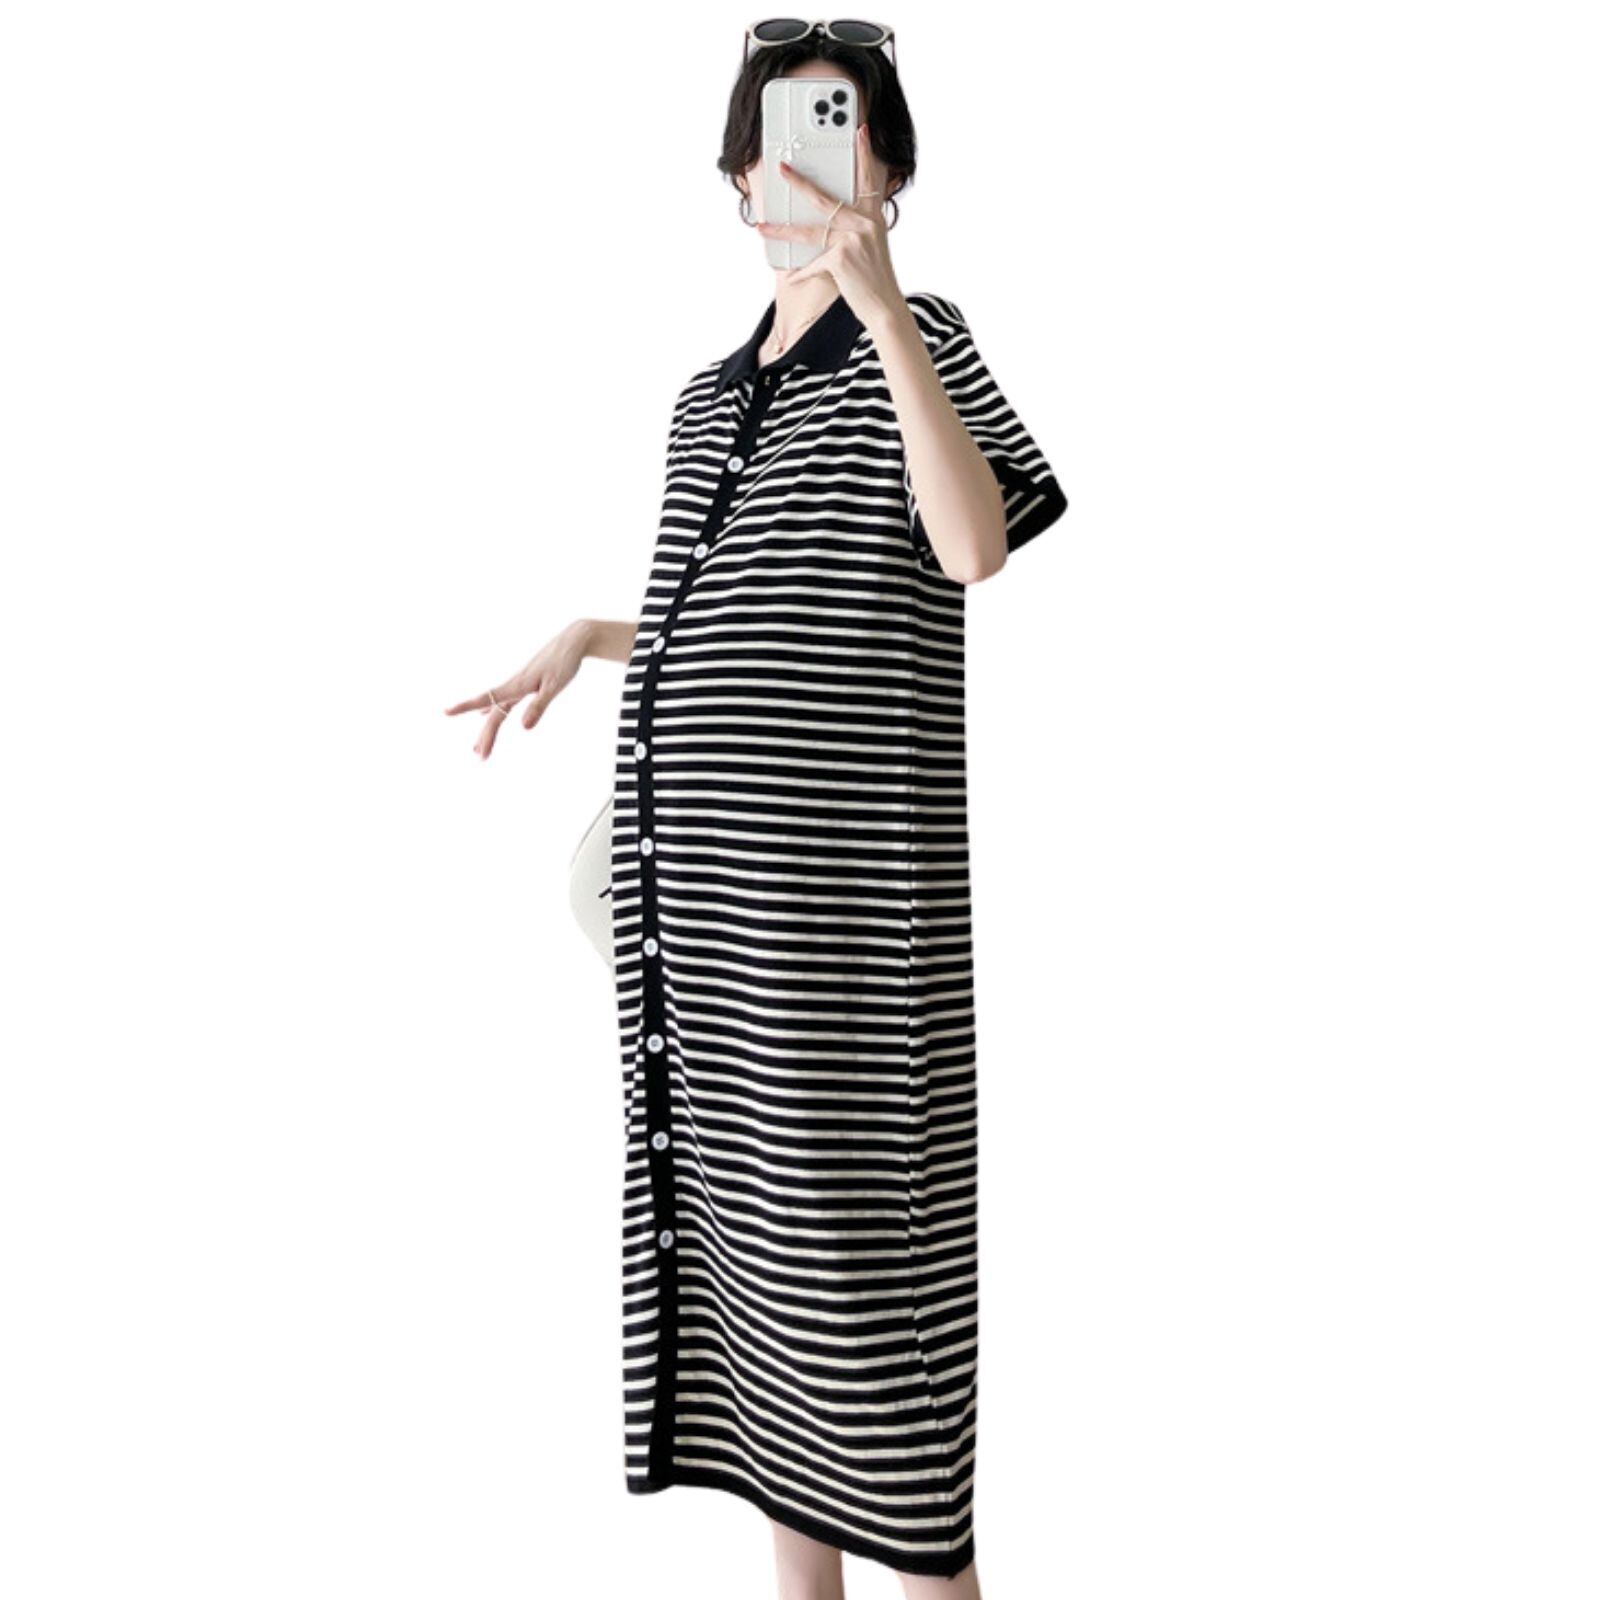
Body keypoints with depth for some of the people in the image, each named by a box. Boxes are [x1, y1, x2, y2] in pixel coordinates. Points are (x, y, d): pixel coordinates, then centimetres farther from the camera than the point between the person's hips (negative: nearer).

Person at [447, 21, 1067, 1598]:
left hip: (844, 866, -6)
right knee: (745, 1196, 11)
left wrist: (880, 305, -18)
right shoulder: (707, 394, 21)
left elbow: (973, 549, -16)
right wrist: (585, 637, 20)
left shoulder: (920, 336, 4)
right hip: (702, 873, 6)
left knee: (852, 1211, -4)